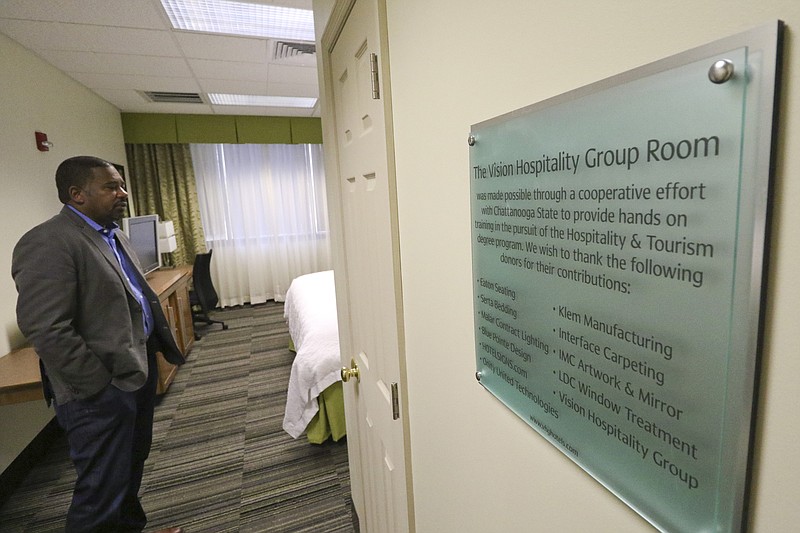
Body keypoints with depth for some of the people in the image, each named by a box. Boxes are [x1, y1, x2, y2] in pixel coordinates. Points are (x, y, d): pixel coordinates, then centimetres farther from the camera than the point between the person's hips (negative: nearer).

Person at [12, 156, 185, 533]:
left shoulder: (113, 235, 12)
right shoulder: (47, 244, -18)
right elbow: (46, 329, -23)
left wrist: (167, 348, 14)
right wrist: (99, 385, -18)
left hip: (138, 371, 9)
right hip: (103, 391, -9)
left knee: (131, 468, 25)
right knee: (102, 489, 7)